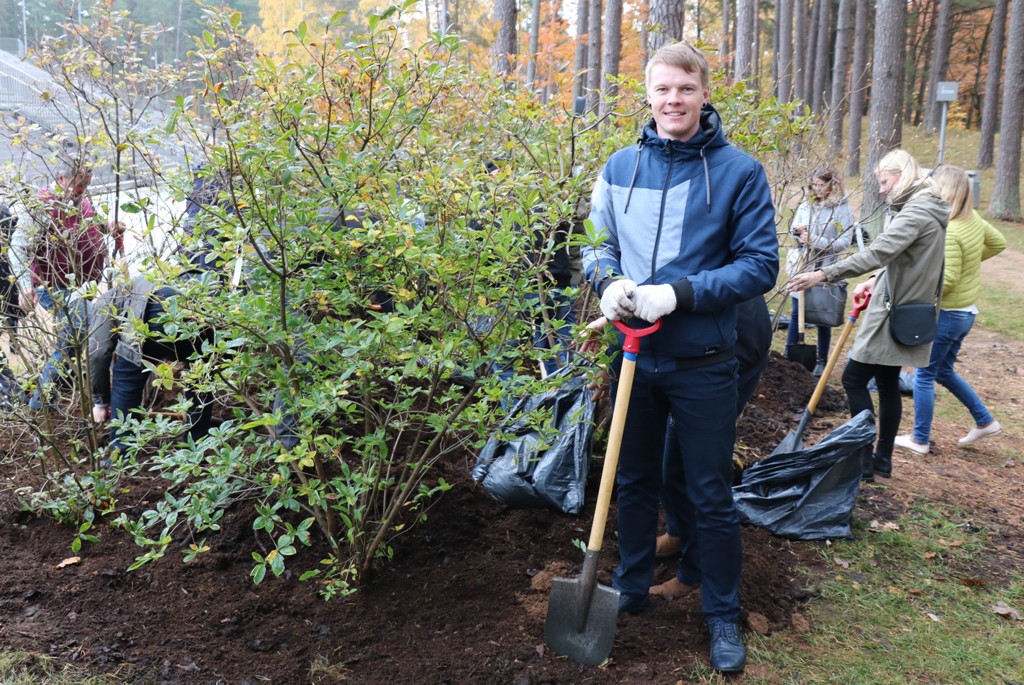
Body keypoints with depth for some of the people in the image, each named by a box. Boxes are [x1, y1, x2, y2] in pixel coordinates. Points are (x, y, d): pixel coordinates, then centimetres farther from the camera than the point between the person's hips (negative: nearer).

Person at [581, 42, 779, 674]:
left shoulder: (738, 171, -9)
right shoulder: (621, 167, 3)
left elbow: (760, 265, -10)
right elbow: (597, 242, 11)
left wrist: (679, 294, -22)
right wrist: (609, 283, -12)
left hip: (702, 363, -3)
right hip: (633, 354, 4)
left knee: (712, 497, 9)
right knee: (635, 481, 19)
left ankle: (724, 617, 28)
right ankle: (631, 591, 38)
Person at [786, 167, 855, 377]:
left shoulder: (842, 210, -6)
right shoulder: (806, 206, 5)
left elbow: (845, 242, -13)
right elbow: (795, 230, 10)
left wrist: (814, 240, -20)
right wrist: (798, 230, -13)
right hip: (802, 266, 3)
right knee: (796, 313, 6)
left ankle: (822, 361, 18)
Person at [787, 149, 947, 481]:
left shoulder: (917, 212, -18)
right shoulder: (924, 209, 14)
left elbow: (878, 252, -32)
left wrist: (823, 274, -38)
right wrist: (876, 281, 8)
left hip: (894, 316, -10)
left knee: (854, 379, -6)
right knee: (887, 383, 14)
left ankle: (865, 459, -2)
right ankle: (882, 459, 22)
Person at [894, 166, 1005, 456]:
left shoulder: (948, 231, -25)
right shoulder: (973, 219, 3)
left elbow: (947, 279, -26)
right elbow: (998, 242, 20)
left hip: (946, 314, -9)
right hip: (966, 311, 9)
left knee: (924, 374, 4)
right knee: (944, 371, 24)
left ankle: (919, 439, 14)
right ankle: (984, 421, 31)